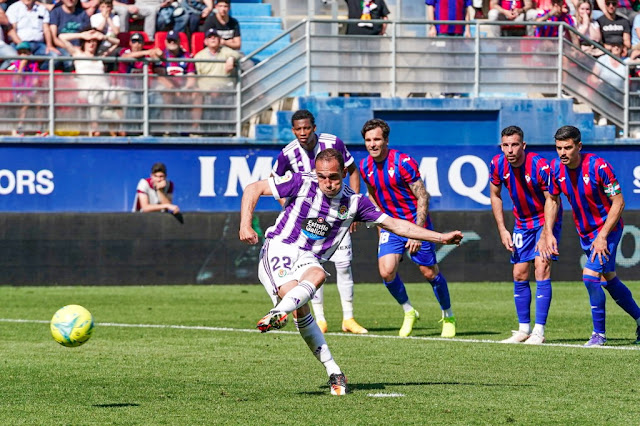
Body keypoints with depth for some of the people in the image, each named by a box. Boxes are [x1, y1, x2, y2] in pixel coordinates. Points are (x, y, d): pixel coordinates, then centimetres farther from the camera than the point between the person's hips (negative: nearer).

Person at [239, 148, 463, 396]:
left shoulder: (354, 202, 4)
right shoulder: (302, 183, -6)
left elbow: (395, 225, 10)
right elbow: (254, 189, 0)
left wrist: (441, 238, 6)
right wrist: (245, 224, -13)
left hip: (309, 259, 4)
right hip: (278, 248, -4)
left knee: (317, 275, -34)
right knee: (300, 308, -28)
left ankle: (278, 313, -55)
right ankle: (333, 372, -27)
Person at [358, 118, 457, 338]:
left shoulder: (404, 162, -19)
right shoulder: (365, 166, -2)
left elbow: (422, 197, -16)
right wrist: (379, 224, 15)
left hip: (415, 223, -4)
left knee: (429, 272, 3)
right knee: (386, 271, -15)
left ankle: (448, 317, 25)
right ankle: (408, 312, 9)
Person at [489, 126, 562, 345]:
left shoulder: (540, 166, -27)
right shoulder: (498, 164, -11)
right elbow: (495, 196, 5)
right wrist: (502, 230, 0)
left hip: (546, 220, -6)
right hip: (522, 223, 6)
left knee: (542, 267, -17)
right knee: (519, 274, 5)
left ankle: (539, 331, -17)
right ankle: (524, 329, 16)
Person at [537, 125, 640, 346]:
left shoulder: (599, 166, -24)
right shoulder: (556, 168, -7)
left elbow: (618, 202, -19)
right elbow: (552, 200, 9)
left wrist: (603, 236, -23)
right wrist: (548, 233, 0)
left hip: (607, 229, -6)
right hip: (585, 233, 6)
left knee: (590, 276, -18)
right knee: (609, 280, 14)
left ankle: (599, 333, -5)